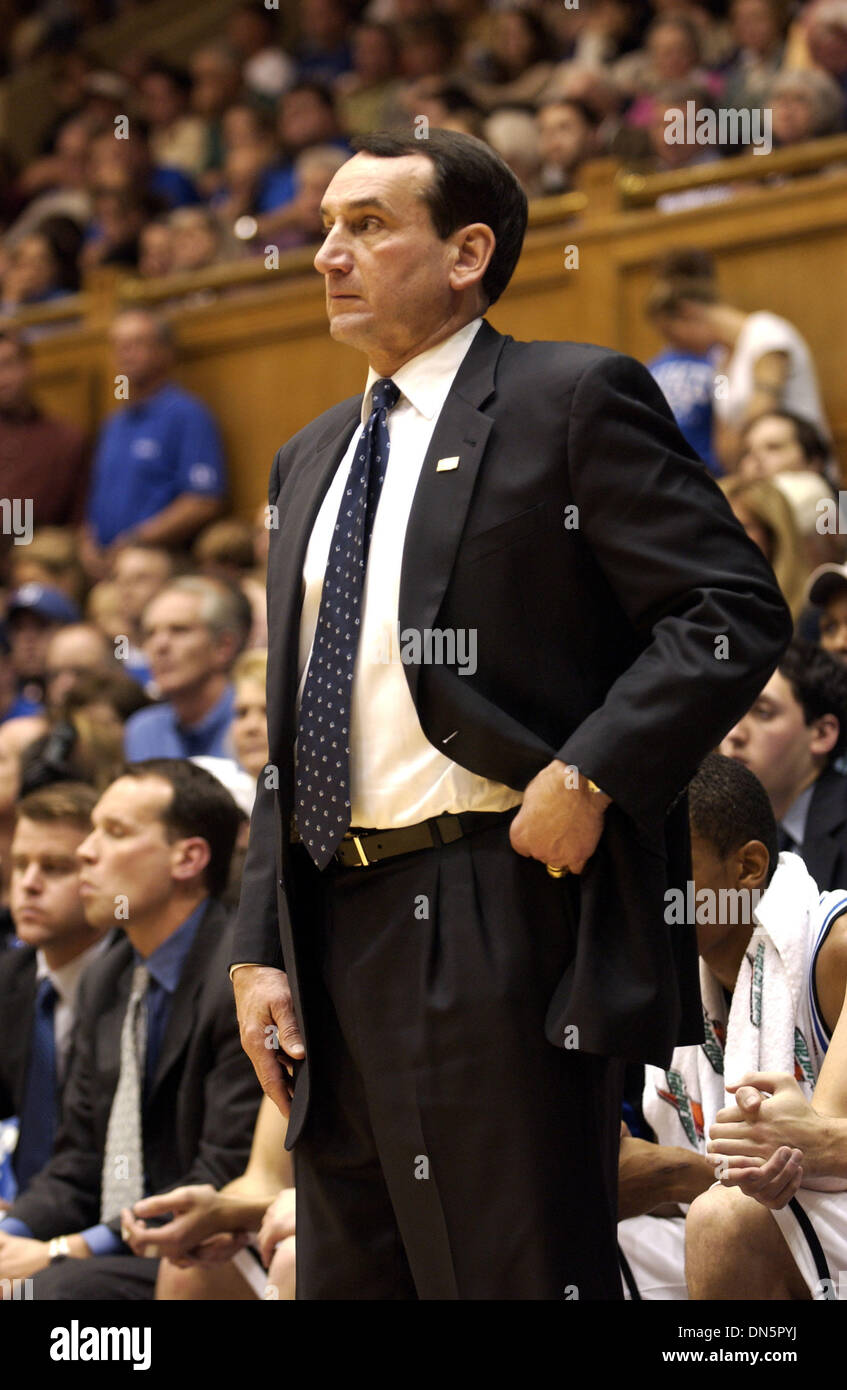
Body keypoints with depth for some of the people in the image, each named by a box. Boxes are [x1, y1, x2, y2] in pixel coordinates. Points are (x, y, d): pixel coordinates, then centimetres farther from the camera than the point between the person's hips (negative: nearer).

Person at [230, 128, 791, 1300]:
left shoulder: (574, 398, -2)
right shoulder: (310, 460, 21)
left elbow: (735, 610, -10)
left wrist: (588, 777, -18)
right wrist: (259, 948, 12)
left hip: (502, 921, -8)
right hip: (335, 930, 8)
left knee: (508, 1271, -6)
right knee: (350, 1275, 10)